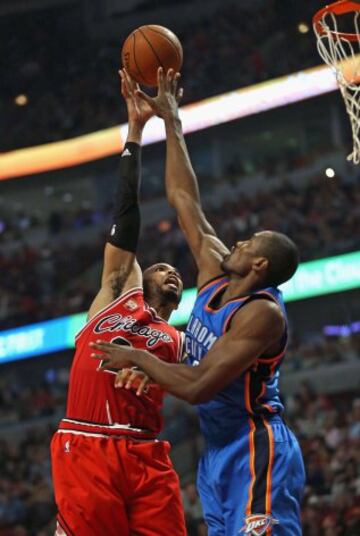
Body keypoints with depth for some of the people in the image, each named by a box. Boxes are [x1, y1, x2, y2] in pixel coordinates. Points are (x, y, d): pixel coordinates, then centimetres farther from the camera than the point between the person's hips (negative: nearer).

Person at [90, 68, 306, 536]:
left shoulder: (263, 313, -18)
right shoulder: (217, 275, 6)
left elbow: (197, 386, -24)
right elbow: (184, 199, 14)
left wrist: (136, 358, -10)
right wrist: (171, 121, 15)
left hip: (255, 453, -9)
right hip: (219, 451, 9)